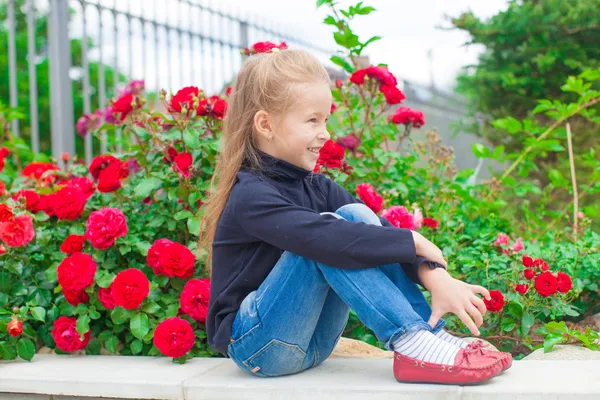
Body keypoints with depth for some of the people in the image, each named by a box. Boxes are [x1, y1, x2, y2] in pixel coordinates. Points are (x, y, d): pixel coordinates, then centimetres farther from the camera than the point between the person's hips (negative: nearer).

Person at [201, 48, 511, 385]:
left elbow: (378, 228, -8)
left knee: (357, 216, -11)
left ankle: (432, 334, -15)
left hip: (312, 342, 7)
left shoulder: (315, 187, 5)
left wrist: (435, 274, -23)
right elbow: (327, 239, -35)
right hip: (258, 345, -7)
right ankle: (412, 344, -27)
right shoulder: (251, 196, -20)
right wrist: (413, 241, -25)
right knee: (333, 233, -26)